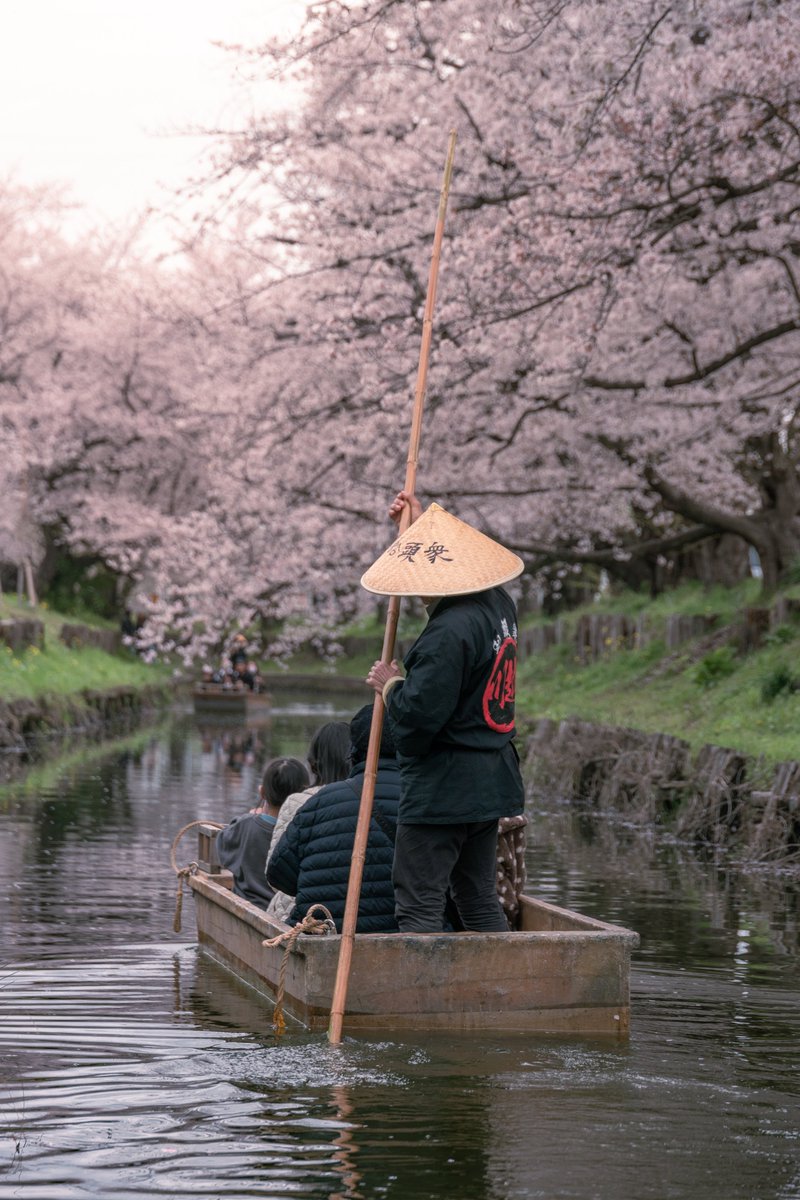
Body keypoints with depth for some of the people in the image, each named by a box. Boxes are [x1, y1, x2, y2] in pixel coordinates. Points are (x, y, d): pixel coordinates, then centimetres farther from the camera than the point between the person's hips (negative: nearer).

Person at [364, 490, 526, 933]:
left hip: (442, 790, -10)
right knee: (480, 901, 17)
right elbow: (460, 561, 31)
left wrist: (390, 685, -5)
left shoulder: (448, 632, -22)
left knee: (420, 906, -4)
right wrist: (422, 525, 29)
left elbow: (419, 714, -24)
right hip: (490, 784, 10)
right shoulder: (499, 605, 7)